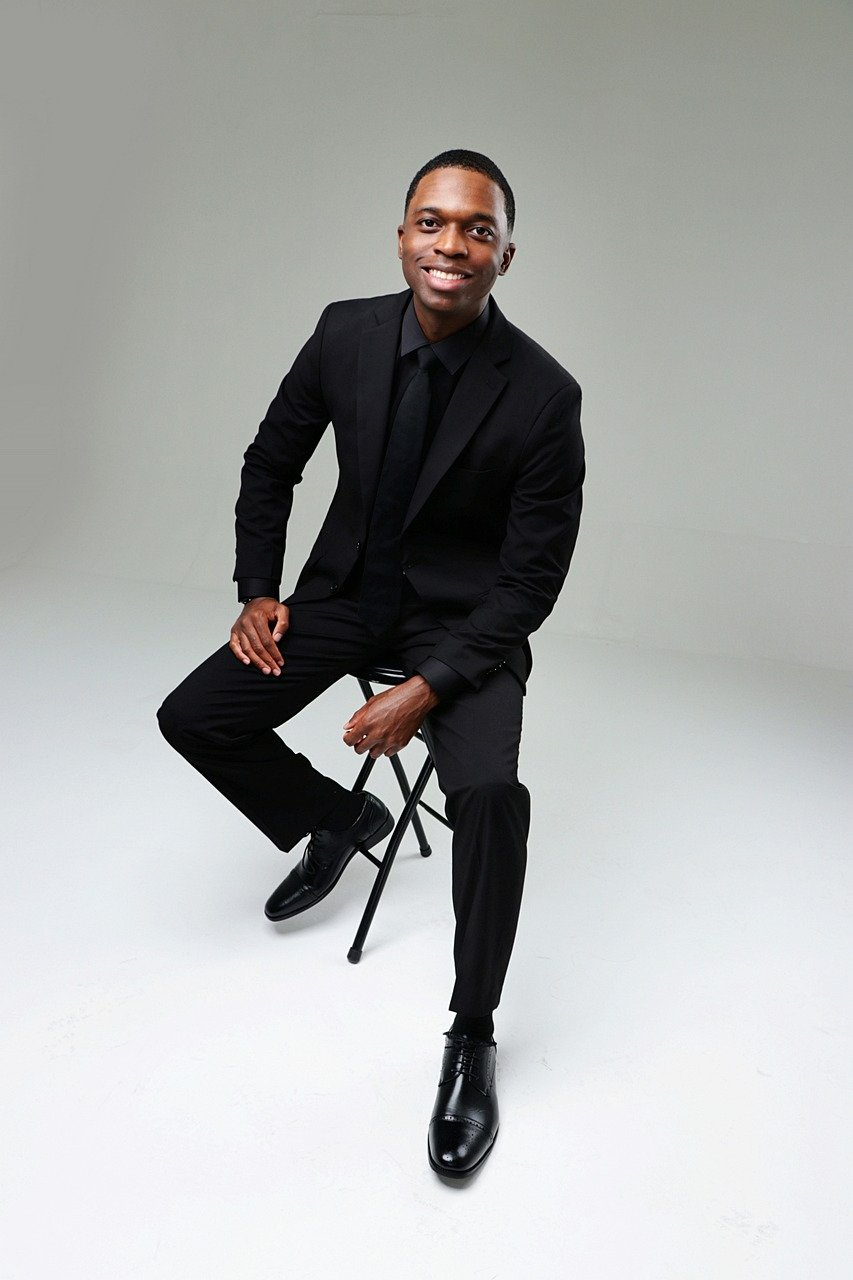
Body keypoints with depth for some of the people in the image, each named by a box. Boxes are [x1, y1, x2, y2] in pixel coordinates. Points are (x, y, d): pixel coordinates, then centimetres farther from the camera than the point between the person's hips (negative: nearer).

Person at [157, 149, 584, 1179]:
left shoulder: (543, 396, -19)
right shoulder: (347, 333, -8)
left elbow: (531, 581, -16)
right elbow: (270, 463, 7)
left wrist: (425, 688, -23)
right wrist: (258, 591, -1)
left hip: (465, 616, -4)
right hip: (346, 588, 5)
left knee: (489, 793, -29)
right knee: (194, 719, -8)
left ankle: (471, 1038, -5)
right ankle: (338, 820, 21)